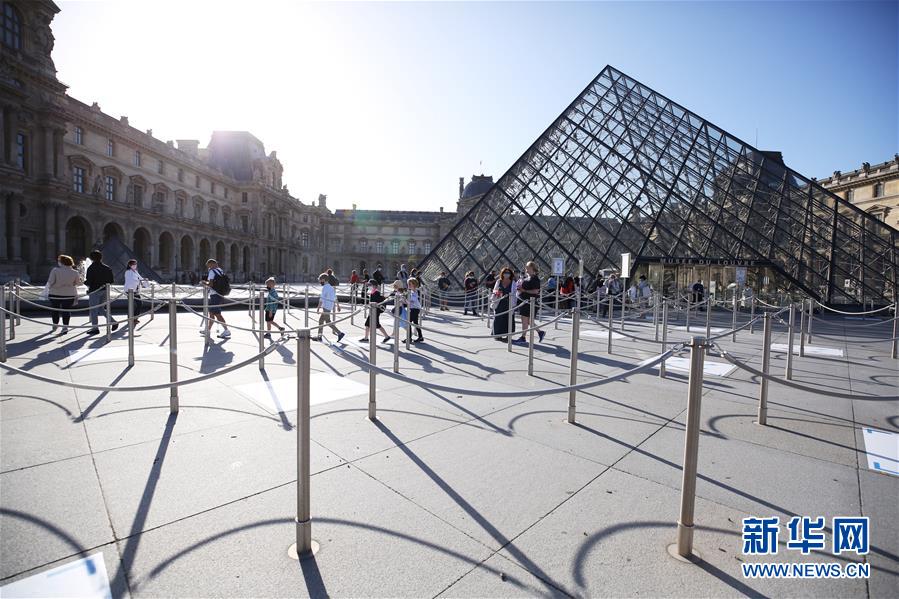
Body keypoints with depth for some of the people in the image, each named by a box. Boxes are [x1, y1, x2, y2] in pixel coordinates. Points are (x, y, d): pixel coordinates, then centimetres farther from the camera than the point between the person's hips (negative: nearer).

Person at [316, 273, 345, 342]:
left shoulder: (325, 287, -14)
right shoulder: (331, 287, 13)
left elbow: (321, 299, -17)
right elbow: (335, 297, 19)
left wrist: (318, 308, -14)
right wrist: (338, 305, 24)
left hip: (326, 308, -9)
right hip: (330, 307, 9)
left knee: (328, 322, -6)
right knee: (321, 320, 14)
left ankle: (340, 333, -7)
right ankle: (319, 336, 18)